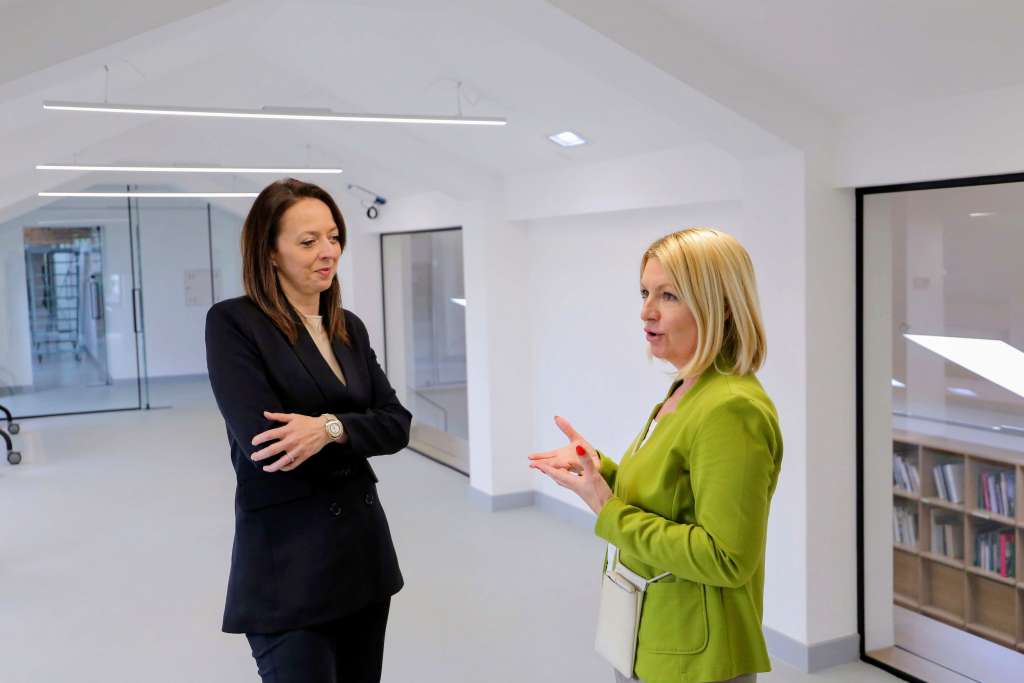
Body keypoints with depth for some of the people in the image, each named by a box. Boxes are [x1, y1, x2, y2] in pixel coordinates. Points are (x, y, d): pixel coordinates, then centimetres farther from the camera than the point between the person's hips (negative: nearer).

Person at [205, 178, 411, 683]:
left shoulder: (350, 327, 10)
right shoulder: (233, 323, -9)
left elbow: (396, 424, 1)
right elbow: (264, 443, -19)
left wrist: (330, 428, -17)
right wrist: (356, 443, -6)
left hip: (363, 544, 6)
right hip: (287, 561, -6)